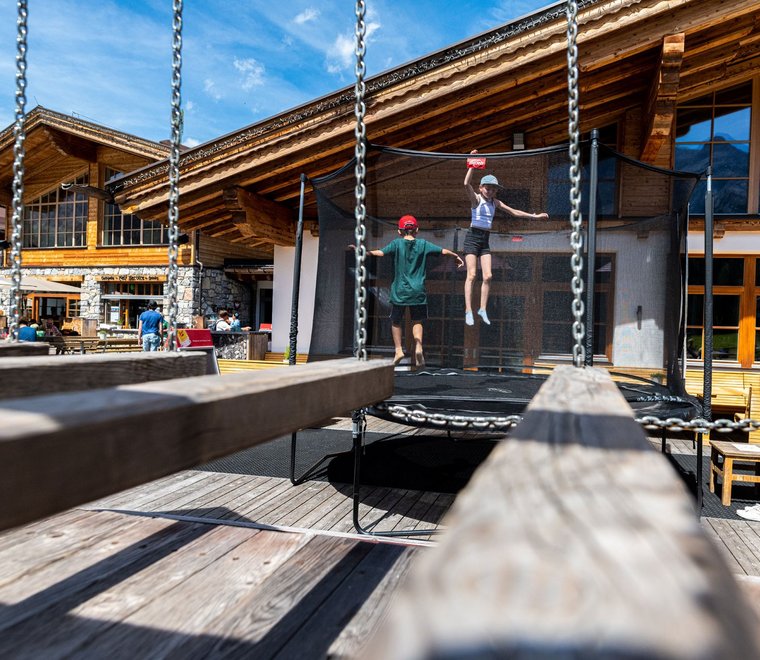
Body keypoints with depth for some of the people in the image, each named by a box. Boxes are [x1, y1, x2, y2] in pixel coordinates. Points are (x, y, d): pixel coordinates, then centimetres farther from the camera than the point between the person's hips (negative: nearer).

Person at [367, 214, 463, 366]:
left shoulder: (397, 243, -2)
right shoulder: (423, 243, 3)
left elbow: (382, 252, -17)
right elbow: (443, 251, 6)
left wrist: (367, 252, -9)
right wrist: (457, 256, 21)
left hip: (400, 290, -1)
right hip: (418, 291, 2)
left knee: (396, 321, 14)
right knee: (417, 321, 14)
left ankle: (398, 350, 7)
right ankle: (418, 347, -6)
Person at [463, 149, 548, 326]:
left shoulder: (495, 202, 12)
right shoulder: (476, 198, -4)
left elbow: (514, 212, 20)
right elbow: (466, 184, -22)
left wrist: (534, 216, 20)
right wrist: (472, 165, -26)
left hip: (485, 240, 6)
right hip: (472, 237, -6)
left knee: (487, 276, -2)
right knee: (471, 275, -11)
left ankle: (482, 309, 8)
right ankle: (468, 311, -11)